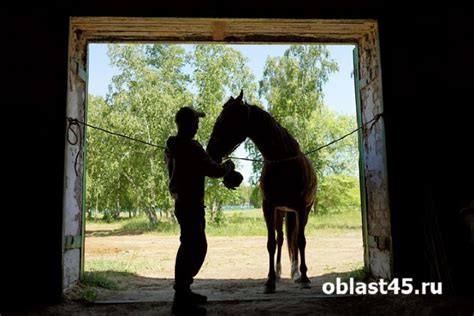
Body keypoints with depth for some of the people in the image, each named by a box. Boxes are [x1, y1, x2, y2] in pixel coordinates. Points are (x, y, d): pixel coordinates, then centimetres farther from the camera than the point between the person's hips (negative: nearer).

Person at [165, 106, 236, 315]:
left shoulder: (172, 147, 9)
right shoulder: (191, 148, -20)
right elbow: (214, 171, -18)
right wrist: (228, 166, 2)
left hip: (182, 202, 10)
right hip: (191, 205, -10)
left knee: (191, 247, 21)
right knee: (195, 248, -3)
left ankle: (183, 290, 33)